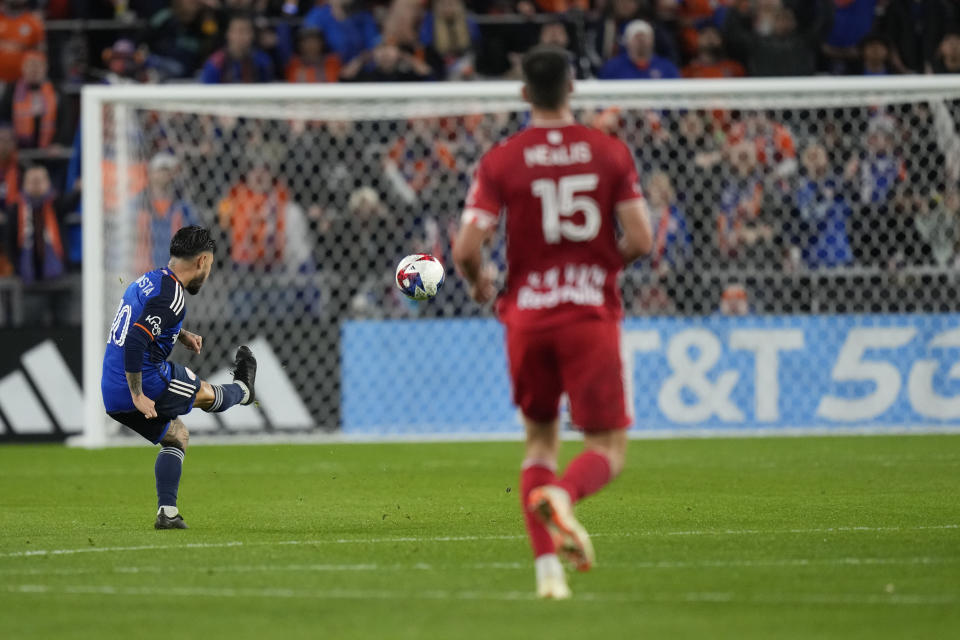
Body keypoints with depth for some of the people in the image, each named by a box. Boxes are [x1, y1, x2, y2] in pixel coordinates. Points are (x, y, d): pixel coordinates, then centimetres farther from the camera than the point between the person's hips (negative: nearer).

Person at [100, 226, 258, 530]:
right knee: (205, 393, 18)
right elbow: (134, 343, -30)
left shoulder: (147, 280, 12)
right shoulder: (171, 295, -19)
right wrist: (138, 396, -26)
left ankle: (167, 512, 16)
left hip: (112, 393, 9)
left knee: (177, 436, 23)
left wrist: (181, 334, 31)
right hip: (145, 382, -9)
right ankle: (243, 389, 49)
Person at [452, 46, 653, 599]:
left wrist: (479, 282, 13)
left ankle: (548, 568, 4)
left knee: (540, 442, 17)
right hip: (592, 313, -2)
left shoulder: (500, 162, -2)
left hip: (527, 316, 2)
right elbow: (641, 239, -5)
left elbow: (466, 248, -9)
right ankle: (563, 494, -31)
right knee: (609, 448, 3)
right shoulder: (611, 152, -1)